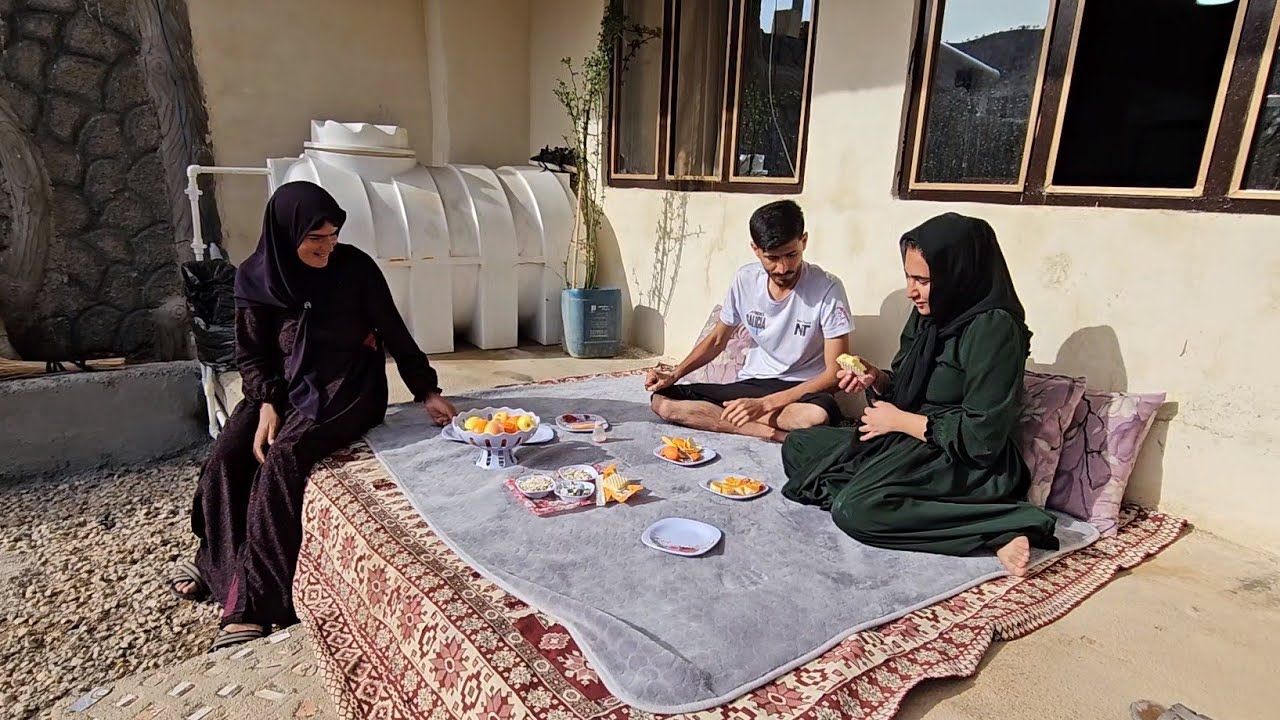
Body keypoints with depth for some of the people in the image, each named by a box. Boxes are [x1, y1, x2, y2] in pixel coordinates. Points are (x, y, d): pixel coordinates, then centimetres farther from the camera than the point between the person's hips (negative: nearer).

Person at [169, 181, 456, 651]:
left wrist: (427, 392, -8)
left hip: (348, 388, -3)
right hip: (284, 386, 4)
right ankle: (216, 559, 11)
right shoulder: (257, 277, -5)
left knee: (283, 459, -26)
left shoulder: (356, 268, -12)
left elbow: (395, 334, -5)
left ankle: (253, 599, -18)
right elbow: (252, 353, 2)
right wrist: (267, 404, -14)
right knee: (227, 458, -17)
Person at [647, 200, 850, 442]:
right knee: (663, 401, -15)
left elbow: (834, 374, -16)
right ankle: (774, 434, -20)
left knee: (818, 415, -42)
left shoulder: (828, 289, -16)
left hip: (802, 391, -5)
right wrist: (675, 374, -5)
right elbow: (717, 340, 11)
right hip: (750, 385, 5)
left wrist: (765, 404, -25)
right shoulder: (745, 280, -4)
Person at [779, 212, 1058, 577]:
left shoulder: (993, 328, -20)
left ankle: (1004, 529, -22)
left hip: (964, 464, -9)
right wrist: (877, 379, -5)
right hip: (908, 443, 9)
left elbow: (981, 438, -23)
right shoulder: (927, 315, 5)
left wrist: (899, 420, -13)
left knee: (855, 510, -31)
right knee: (798, 446, 7)